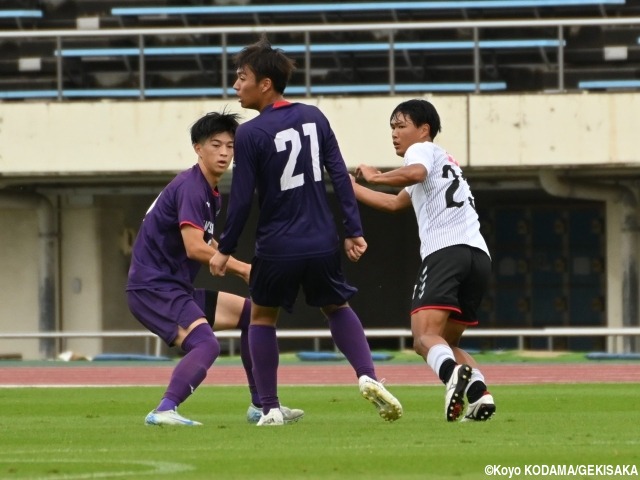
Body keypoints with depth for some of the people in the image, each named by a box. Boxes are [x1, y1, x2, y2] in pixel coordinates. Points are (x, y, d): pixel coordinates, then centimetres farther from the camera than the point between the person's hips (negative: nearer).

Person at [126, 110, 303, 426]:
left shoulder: (211, 194, 16)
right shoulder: (190, 187, -15)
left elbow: (208, 247, 29)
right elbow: (195, 248, -25)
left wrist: (245, 271, 13)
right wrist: (244, 269, -17)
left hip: (177, 287, 10)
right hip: (152, 287, -10)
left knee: (249, 313, 15)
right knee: (206, 344, -30)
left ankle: (260, 406, 19)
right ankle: (164, 410, -39)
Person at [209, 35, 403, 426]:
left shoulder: (249, 134, -12)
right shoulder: (314, 118, 3)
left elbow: (242, 200, -10)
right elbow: (340, 176, 2)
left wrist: (226, 250, 1)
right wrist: (354, 231, 6)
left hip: (277, 247, -4)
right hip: (322, 243, 4)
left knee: (262, 316, 18)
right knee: (337, 307, 24)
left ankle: (270, 408, 11)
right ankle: (368, 376, 0)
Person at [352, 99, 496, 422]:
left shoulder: (423, 150, 9)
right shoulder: (442, 164, 36)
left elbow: (415, 173, -17)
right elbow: (395, 203, 46)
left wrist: (374, 177, -5)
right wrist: (353, 187, 49)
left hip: (446, 250, -8)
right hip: (478, 255, 8)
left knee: (425, 337, -19)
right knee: (446, 344, 15)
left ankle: (454, 374, -49)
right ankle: (479, 392, -11)